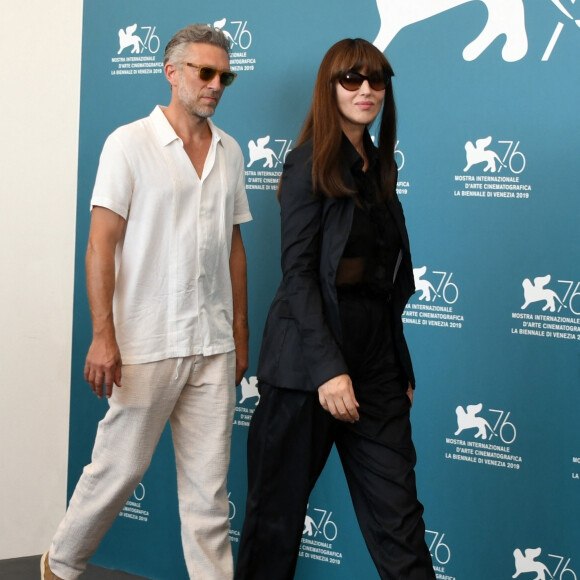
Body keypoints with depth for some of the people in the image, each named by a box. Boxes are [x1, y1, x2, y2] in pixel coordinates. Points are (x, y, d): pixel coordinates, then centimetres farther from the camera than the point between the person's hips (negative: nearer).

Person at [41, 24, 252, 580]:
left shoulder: (229, 151, 12)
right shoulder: (130, 143, -4)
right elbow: (101, 244, -9)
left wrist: (240, 333, 13)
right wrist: (103, 335, -16)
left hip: (213, 346, 5)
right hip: (146, 343, -4)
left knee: (209, 481, 6)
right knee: (120, 466, 5)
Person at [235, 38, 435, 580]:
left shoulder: (378, 168, 14)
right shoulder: (312, 163, -6)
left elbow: (389, 280, 15)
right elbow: (298, 272, -13)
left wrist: (401, 368, 12)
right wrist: (329, 367, -22)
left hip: (376, 361, 6)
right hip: (311, 358, -6)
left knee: (397, 510, 1)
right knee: (280, 506, 6)